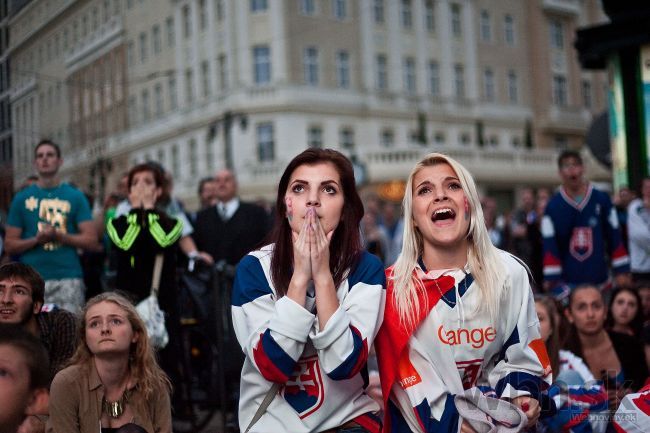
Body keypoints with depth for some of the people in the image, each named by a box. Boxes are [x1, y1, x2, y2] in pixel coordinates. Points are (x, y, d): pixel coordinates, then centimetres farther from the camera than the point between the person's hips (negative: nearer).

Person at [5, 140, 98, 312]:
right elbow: (9, 245, 10)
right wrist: (36, 240, -9)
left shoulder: (76, 197, 8)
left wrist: (59, 236, -11)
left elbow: (91, 241, 3)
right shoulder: (22, 198, 11)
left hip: (68, 279, -1)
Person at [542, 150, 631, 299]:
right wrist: (551, 278, -7)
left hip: (599, 279, 2)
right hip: (566, 283, -2)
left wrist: (622, 271, 2)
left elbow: (614, 237, 4)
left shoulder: (602, 200, 1)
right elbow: (550, 245, -3)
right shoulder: (553, 206, -3)